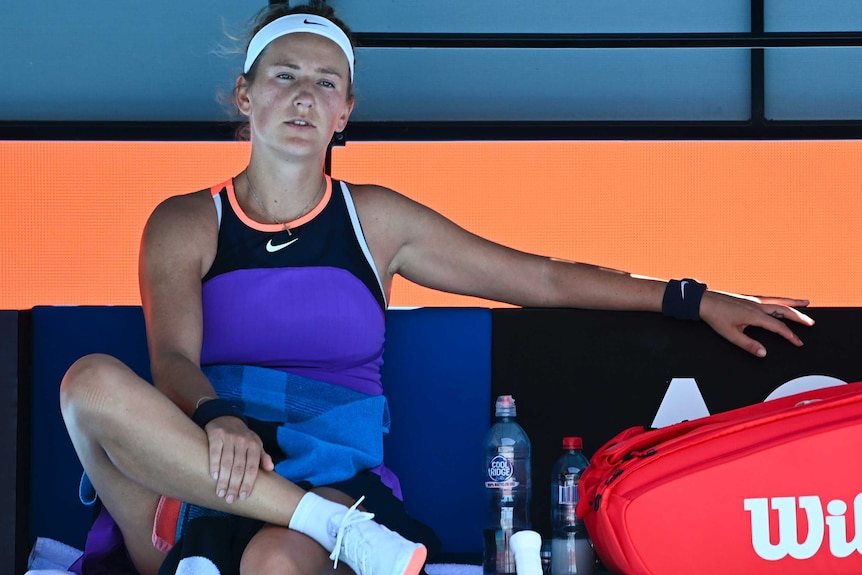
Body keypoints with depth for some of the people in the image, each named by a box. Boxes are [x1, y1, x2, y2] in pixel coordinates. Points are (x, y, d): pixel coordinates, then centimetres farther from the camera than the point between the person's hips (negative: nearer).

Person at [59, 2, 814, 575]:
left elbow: (541, 278, 13)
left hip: (334, 482, -2)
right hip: (198, 487, 2)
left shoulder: (375, 220, 12)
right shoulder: (185, 226, 9)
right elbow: (173, 363, -6)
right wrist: (218, 422, -30)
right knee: (93, 381, -31)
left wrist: (692, 299, 7)